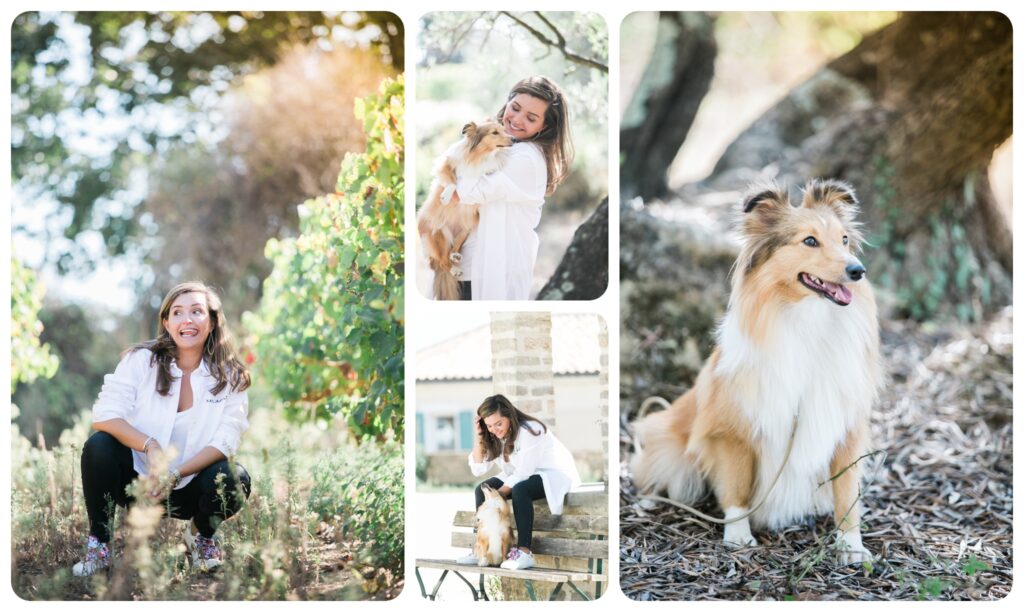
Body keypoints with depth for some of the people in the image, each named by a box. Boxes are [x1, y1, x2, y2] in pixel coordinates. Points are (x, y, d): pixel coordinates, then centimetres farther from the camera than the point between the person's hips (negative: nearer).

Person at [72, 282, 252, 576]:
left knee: (235, 480, -29)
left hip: (189, 489, 1)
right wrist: (150, 446, -34)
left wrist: (175, 474, -28)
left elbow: (224, 441, -13)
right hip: (136, 477, 0)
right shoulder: (141, 360, -8)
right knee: (98, 447, -29)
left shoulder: (230, 376, -6)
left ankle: (201, 536, 6)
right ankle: (99, 546, -11)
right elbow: (104, 415, -18)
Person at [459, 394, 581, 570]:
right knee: (482, 489, -9)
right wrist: (479, 436, -16)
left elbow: (524, 472, -26)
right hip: (522, 477, 8)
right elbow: (478, 469, -6)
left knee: (519, 490, -37)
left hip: (554, 474, -8)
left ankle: (525, 553, -38)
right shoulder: (494, 437, -2)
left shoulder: (529, 431, -25)